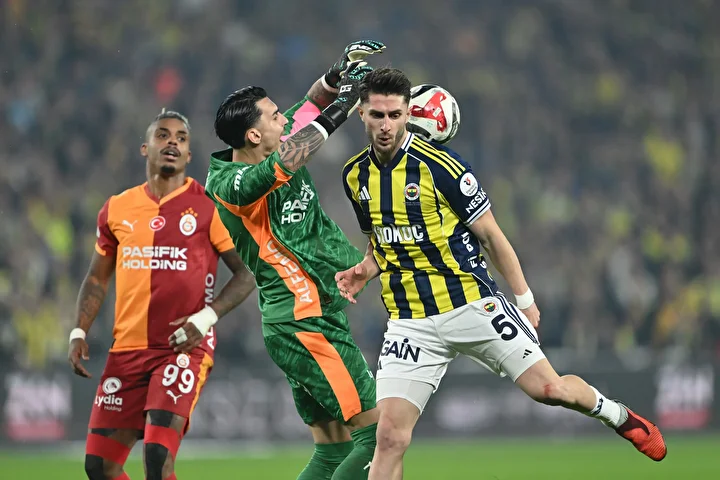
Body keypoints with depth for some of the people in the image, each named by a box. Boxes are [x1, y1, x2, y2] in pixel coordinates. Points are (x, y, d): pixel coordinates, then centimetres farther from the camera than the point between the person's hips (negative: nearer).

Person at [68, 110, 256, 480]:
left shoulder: (207, 206, -3)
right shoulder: (117, 209, 10)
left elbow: (246, 273, -1)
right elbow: (97, 277, 21)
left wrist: (206, 317, -15)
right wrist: (79, 332, 7)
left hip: (185, 349, -5)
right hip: (127, 349, 5)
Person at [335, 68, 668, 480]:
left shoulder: (440, 166, -12)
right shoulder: (355, 175, 4)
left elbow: (491, 234, -3)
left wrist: (525, 299, -3)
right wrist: (364, 271, 0)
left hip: (472, 303, -3)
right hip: (410, 320, 3)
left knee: (549, 388, -9)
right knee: (390, 437, -10)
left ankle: (616, 414, 23)